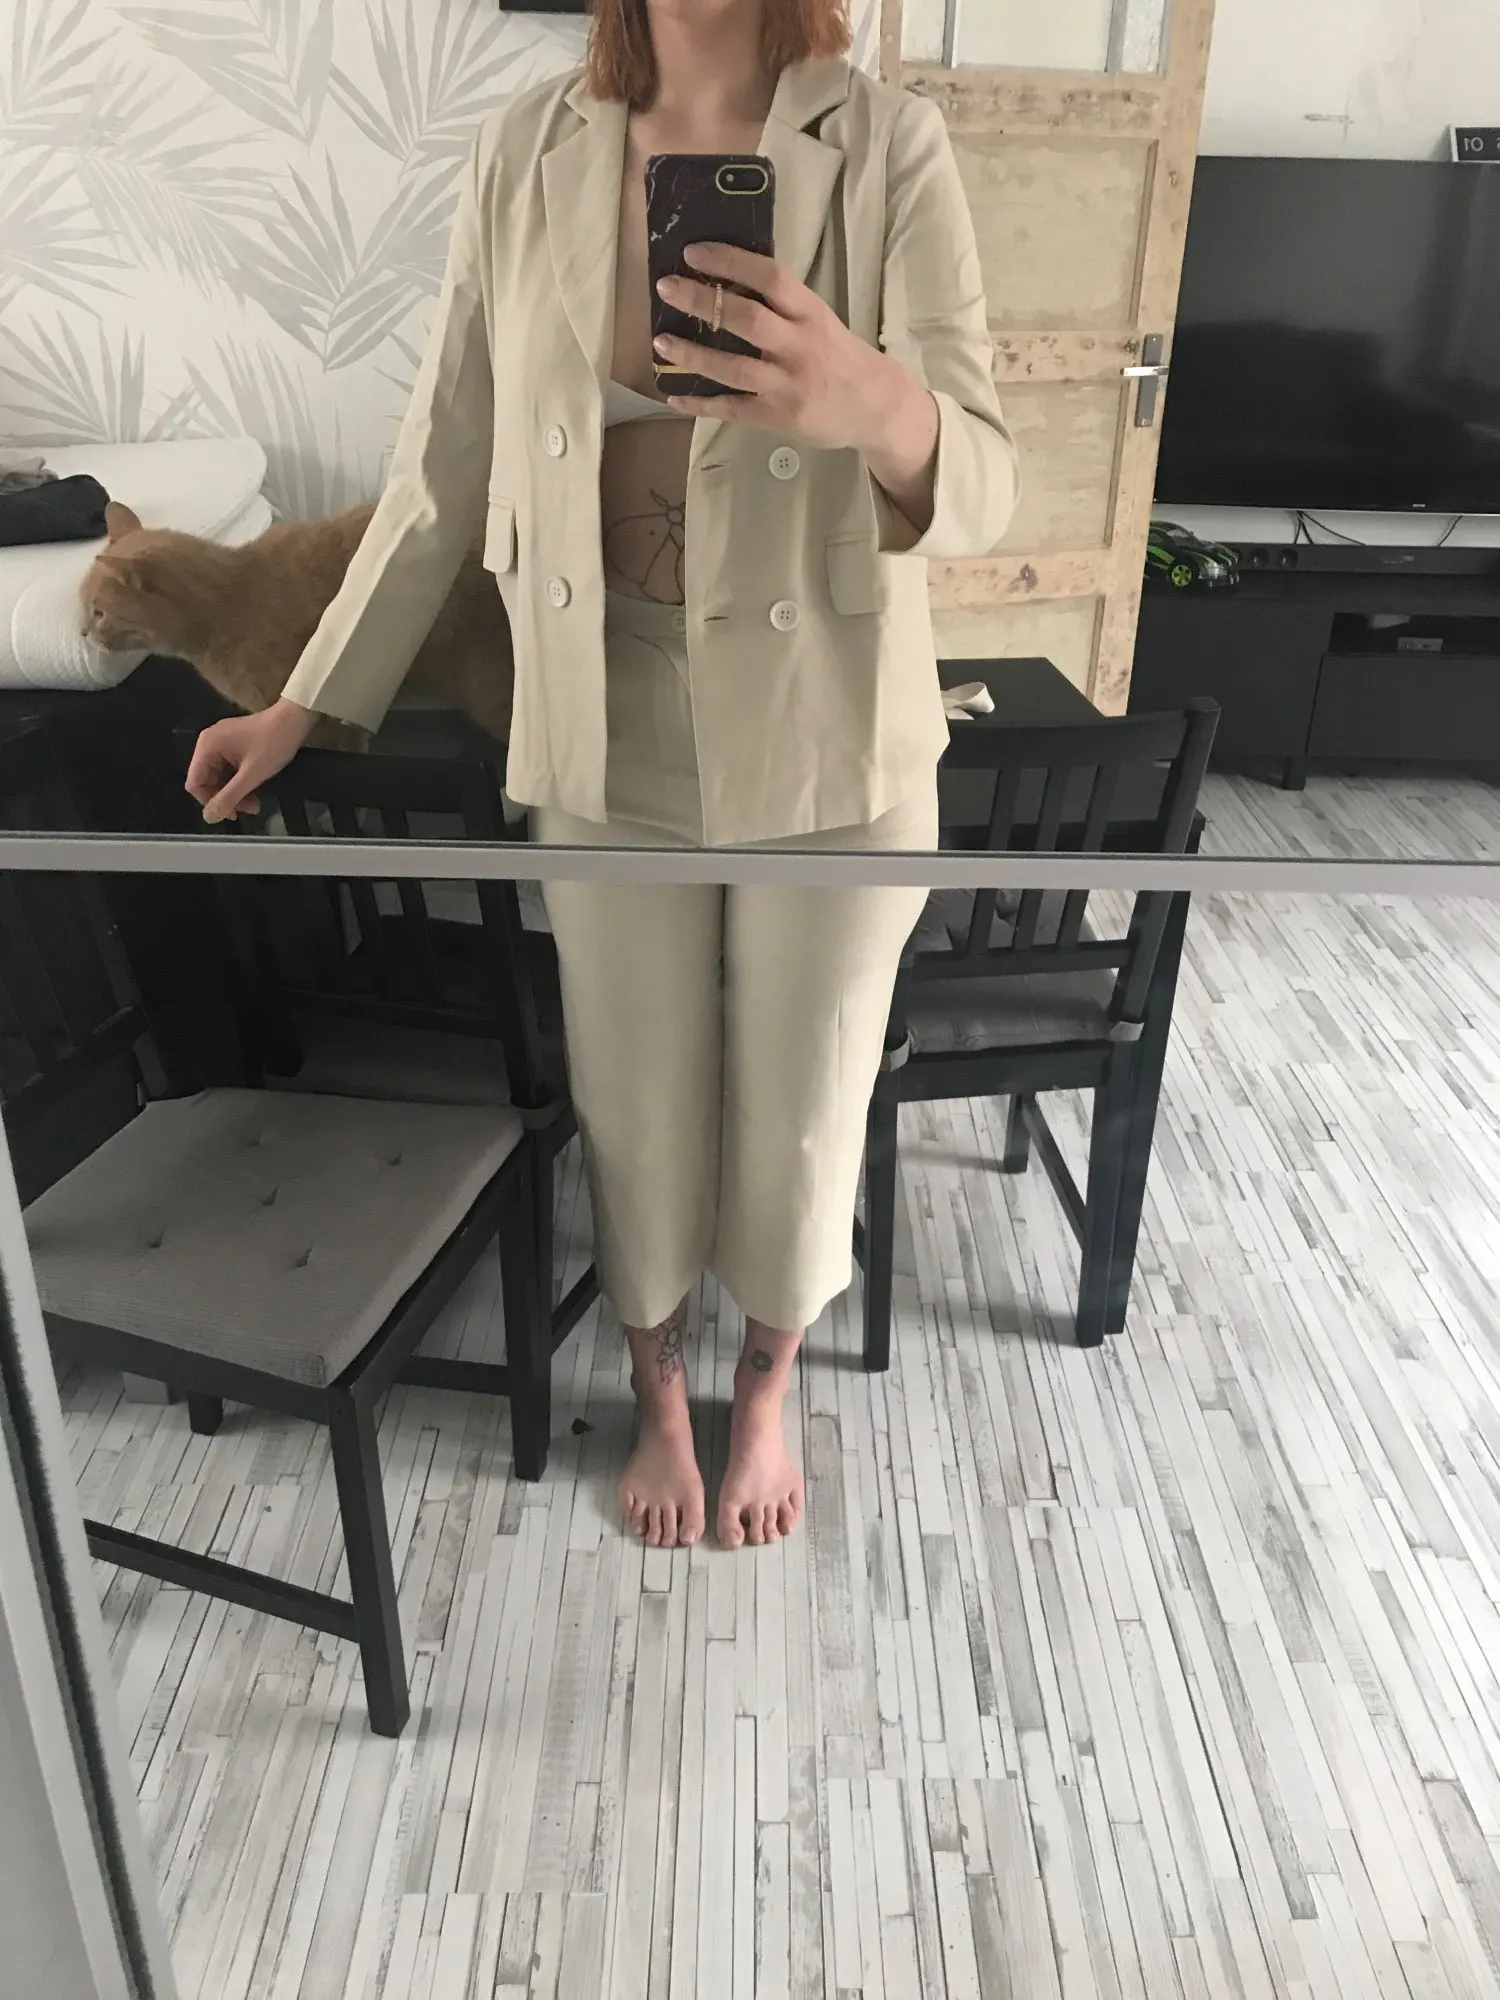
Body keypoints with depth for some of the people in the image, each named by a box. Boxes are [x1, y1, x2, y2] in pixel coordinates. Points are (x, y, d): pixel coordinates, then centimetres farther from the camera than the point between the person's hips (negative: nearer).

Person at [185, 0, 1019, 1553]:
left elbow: (980, 486, -17)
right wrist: (304, 704, 7)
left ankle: (765, 1391, 44)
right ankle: (659, 1394, 44)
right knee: (635, 1107, 14)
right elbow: (446, 460, 5)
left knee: (804, 1106, 14)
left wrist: (881, 408, -41)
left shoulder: (888, 146, -8)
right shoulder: (527, 154, 0)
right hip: (604, 731, 2)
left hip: (830, 739, -1)